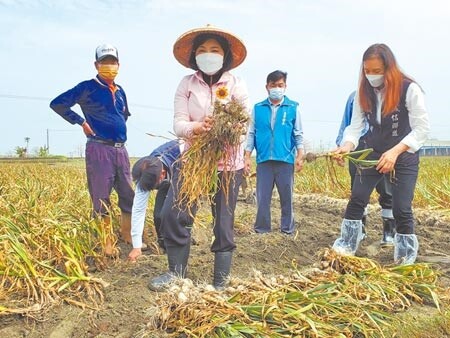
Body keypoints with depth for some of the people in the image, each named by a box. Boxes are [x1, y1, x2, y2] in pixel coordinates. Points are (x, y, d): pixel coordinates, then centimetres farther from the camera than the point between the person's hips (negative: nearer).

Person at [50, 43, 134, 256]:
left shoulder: (119, 91, 16)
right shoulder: (87, 88, -3)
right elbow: (57, 104, -7)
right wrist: (81, 122, -7)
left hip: (120, 149, 7)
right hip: (99, 149, -6)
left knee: (128, 194, 9)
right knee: (101, 198, -1)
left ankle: (128, 236, 23)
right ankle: (107, 243, 9)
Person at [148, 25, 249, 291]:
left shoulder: (237, 84, -4)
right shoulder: (186, 84, 1)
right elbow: (178, 124, -7)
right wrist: (196, 127, -30)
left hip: (228, 162, -1)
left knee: (224, 223, 5)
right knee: (173, 215, -6)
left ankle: (221, 282, 21)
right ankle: (177, 271, 16)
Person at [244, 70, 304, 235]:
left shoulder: (293, 107, 1)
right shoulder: (258, 108, 4)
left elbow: (298, 134, 4)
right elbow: (251, 133, 7)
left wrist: (300, 156, -2)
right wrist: (247, 157, 3)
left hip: (285, 159, -1)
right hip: (263, 159, 1)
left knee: (286, 196, 8)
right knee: (262, 196, 5)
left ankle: (287, 227, 21)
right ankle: (261, 227, 17)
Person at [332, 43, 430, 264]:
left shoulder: (409, 89, -18)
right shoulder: (363, 92, -5)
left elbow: (422, 128, -18)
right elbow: (355, 125, -6)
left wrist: (395, 152, -30)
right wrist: (346, 146, -27)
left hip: (404, 156, -4)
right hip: (373, 153, 4)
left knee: (401, 208, -3)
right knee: (356, 199, -2)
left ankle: (406, 258, 15)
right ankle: (346, 246, 11)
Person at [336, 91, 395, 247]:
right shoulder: (354, 96, 17)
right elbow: (346, 122, 20)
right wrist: (339, 144, 11)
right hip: (358, 146, 3)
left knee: (386, 191, -3)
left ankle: (389, 232, 7)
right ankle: (360, 228, 21)